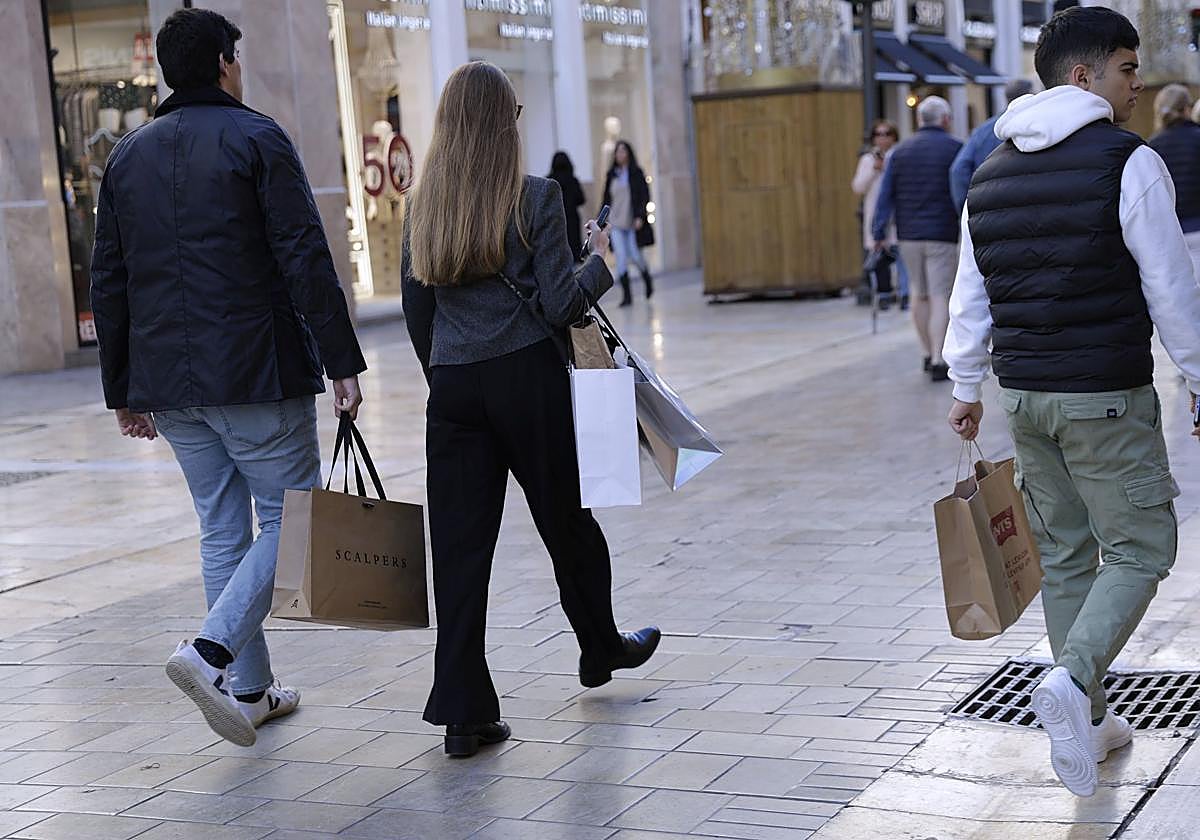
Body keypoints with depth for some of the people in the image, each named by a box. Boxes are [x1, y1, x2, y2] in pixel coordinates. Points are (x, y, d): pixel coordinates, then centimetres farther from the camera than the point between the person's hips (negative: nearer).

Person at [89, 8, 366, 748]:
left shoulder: (128, 156, 13)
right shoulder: (255, 138, -5)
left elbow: (108, 283, 14)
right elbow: (306, 260, -13)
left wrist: (124, 390, 19)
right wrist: (343, 362, -12)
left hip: (169, 380, 6)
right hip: (256, 373, -6)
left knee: (223, 528, 13)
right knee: (292, 517, 2)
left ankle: (251, 689, 17)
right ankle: (211, 651, -15)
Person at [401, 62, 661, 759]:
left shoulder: (425, 206, 7)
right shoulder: (536, 198, -7)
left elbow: (417, 309, 11)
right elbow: (560, 304, -10)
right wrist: (601, 261, 7)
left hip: (453, 387, 3)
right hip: (527, 379, -3)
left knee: (460, 541, 3)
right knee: (566, 519, 16)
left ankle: (464, 711, 0)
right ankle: (601, 649, 38)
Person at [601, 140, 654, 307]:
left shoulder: (636, 173, 0)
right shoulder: (611, 174, 10)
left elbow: (644, 196, -4)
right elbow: (606, 198, 15)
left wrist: (640, 217, -14)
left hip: (633, 222, -3)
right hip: (616, 222, 3)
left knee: (635, 255, -3)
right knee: (621, 258, -6)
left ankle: (647, 279, 30)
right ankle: (626, 295, -1)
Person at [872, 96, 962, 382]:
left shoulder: (900, 151, 9)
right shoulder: (954, 149, -3)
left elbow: (886, 194, 5)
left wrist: (879, 232, 6)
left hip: (908, 235, 4)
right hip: (942, 236, -4)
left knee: (920, 294, 16)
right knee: (940, 296, -4)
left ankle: (927, 354, 20)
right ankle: (937, 361, -10)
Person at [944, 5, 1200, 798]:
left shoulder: (991, 173, 9)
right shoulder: (1128, 162, -11)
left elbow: (970, 296, 12)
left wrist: (966, 388, 19)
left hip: (1025, 392, 7)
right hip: (1108, 396, -7)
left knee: (1064, 552, 14)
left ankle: (1089, 719, 21)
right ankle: (1075, 681, -17)